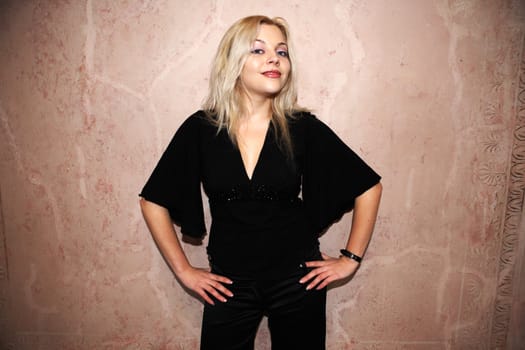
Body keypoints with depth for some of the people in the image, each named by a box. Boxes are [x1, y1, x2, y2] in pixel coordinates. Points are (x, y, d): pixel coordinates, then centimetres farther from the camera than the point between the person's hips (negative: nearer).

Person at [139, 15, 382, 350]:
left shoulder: (303, 127, -8)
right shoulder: (200, 128, -8)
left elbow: (369, 187, 0)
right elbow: (154, 201, 1)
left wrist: (351, 259, 0)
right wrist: (184, 270, 1)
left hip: (298, 279, 0)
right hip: (229, 285, 1)